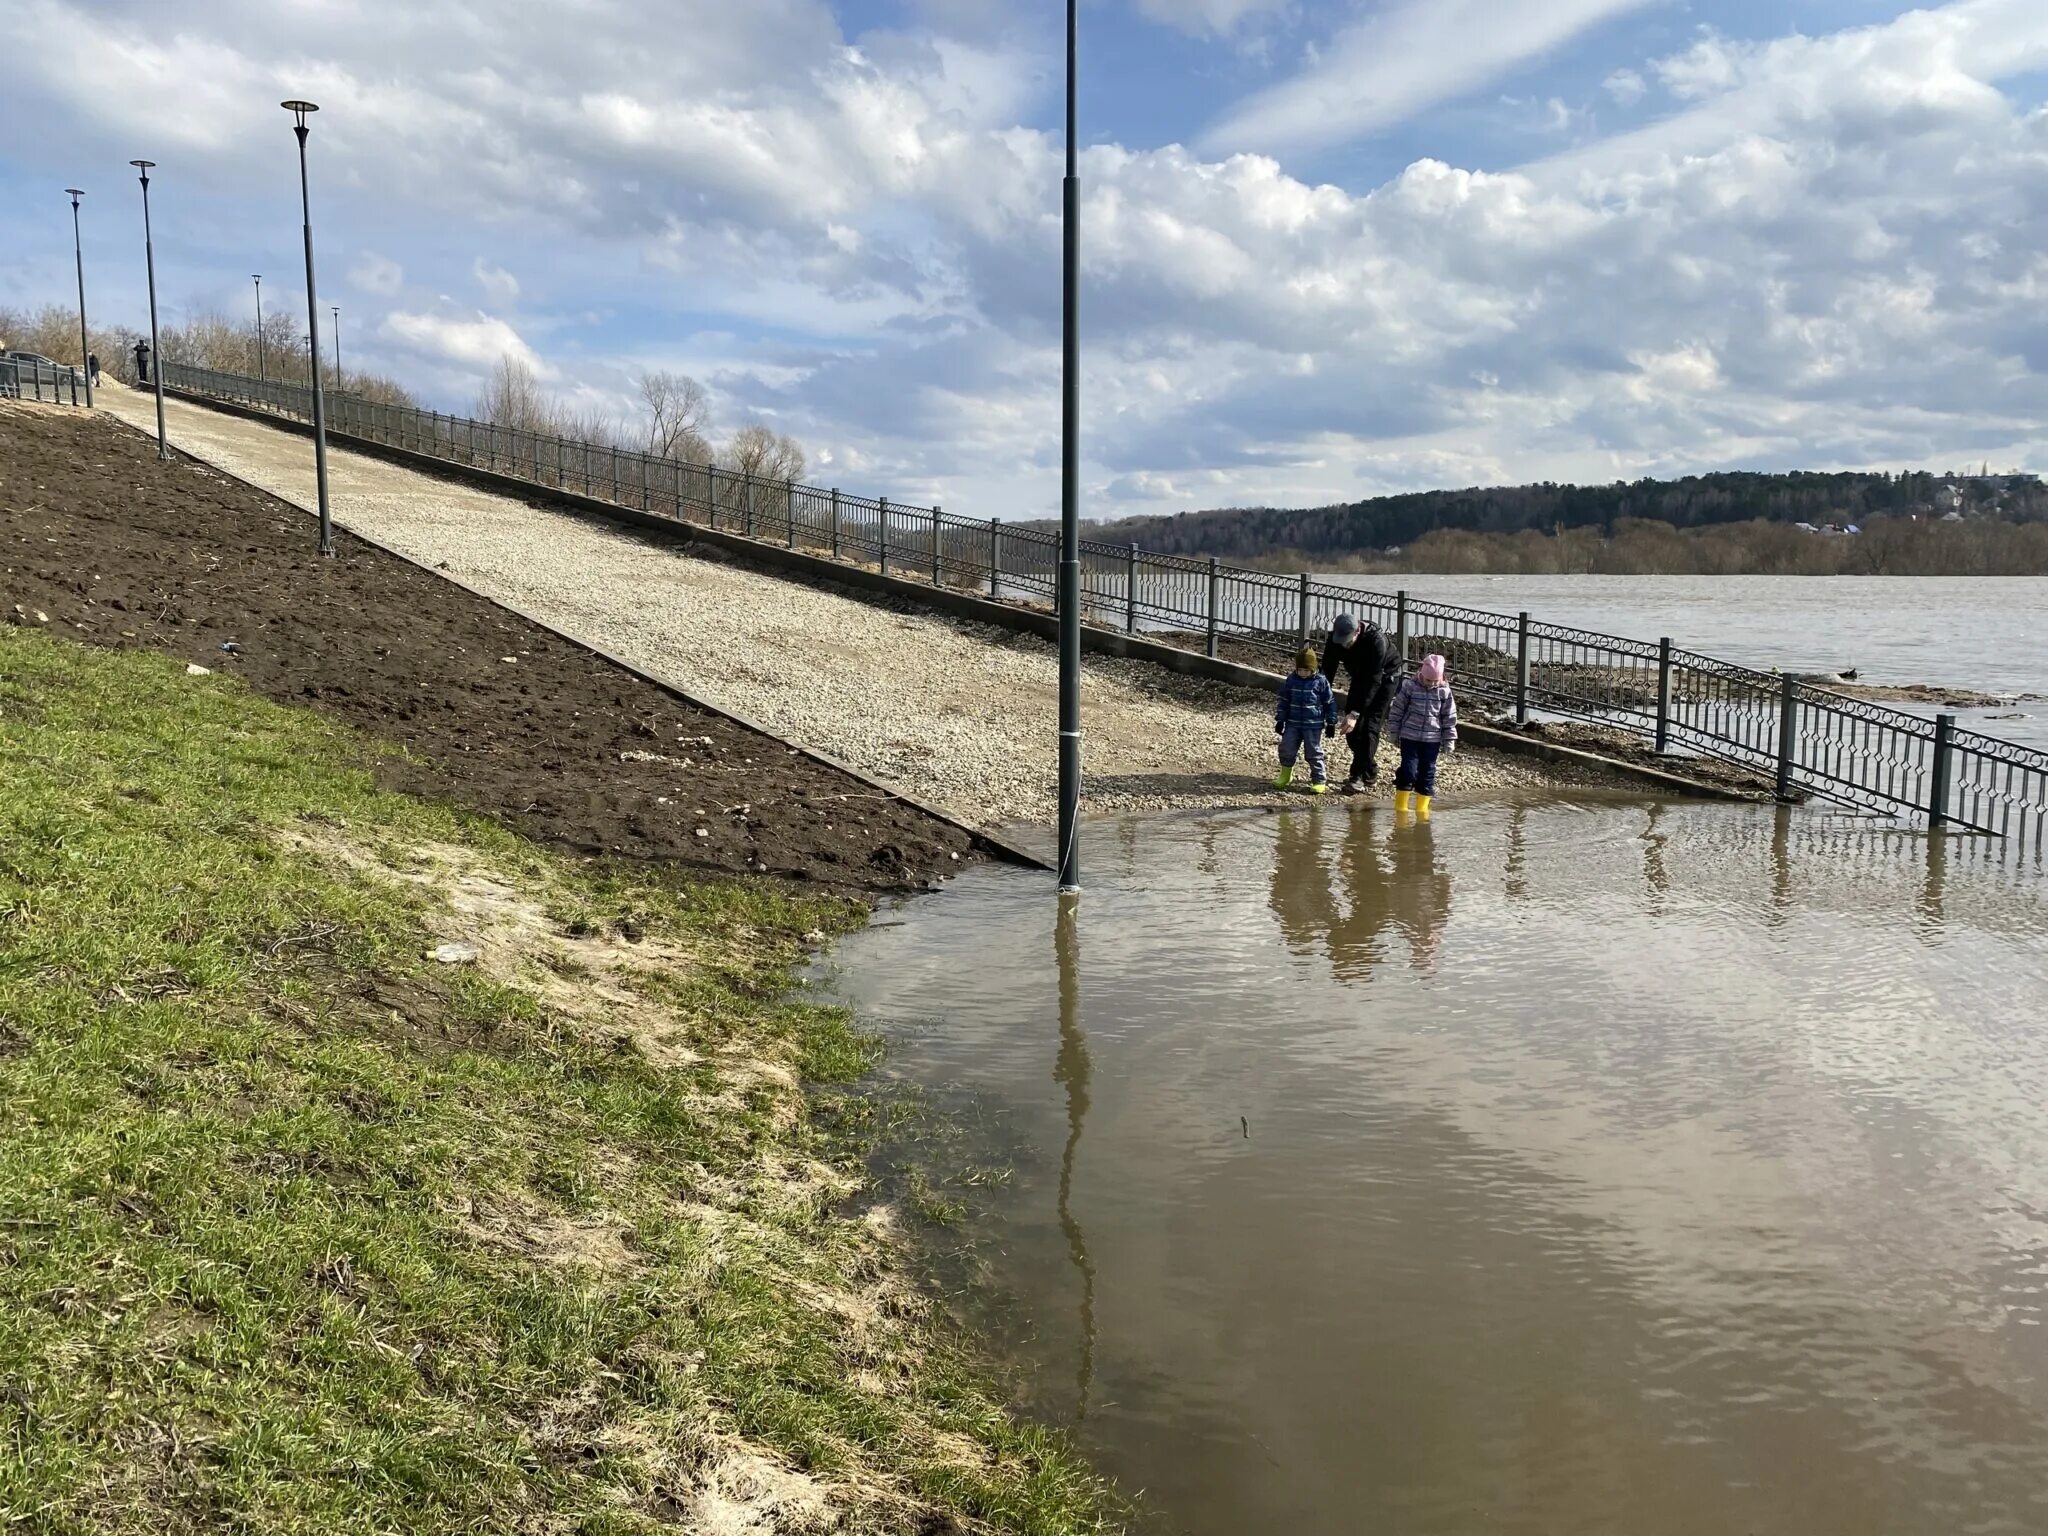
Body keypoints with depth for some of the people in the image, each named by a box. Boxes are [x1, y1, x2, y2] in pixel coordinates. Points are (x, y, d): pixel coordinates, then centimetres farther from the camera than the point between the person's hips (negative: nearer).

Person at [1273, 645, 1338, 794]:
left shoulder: (1321, 682, -7)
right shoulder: (1291, 681, 2)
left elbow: (1330, 703, -1)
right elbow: (1284, 702, 8)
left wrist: (1331, 723, -1)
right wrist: (1280, 720, 7)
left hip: (1314, 726, -3)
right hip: (1293, 724, 3)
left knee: (1314, 754, 1)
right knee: (1286, 749, 4)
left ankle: (1319, 781, 12)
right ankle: (1285, 775, 23)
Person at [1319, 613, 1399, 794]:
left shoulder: (1377, 641, -38)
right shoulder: (1336, 637, -22)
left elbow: (1372, 682, -38)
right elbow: (1328, 670, -14)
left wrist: (1356, 713, -41)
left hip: (1384, 677, -6)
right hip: (1359, 676, 6)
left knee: (1369, 726, -15)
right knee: (1351, 726, 3)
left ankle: (1359, 778, -13)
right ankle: (1370, 769, 20)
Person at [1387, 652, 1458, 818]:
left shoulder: (1444, 691, -1)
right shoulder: (1409, 686, -7)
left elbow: (1449, 717, 5)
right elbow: (1397, 710, 1)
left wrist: (1449, 739, 5)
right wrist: (1394, 732, 2)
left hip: (1432, 739, 2)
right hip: (1410, 736, -2)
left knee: (1428, 772, 6)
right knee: (1408, 769, -6)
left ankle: (1422, 806, 16)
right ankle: (1401, 804, 4)